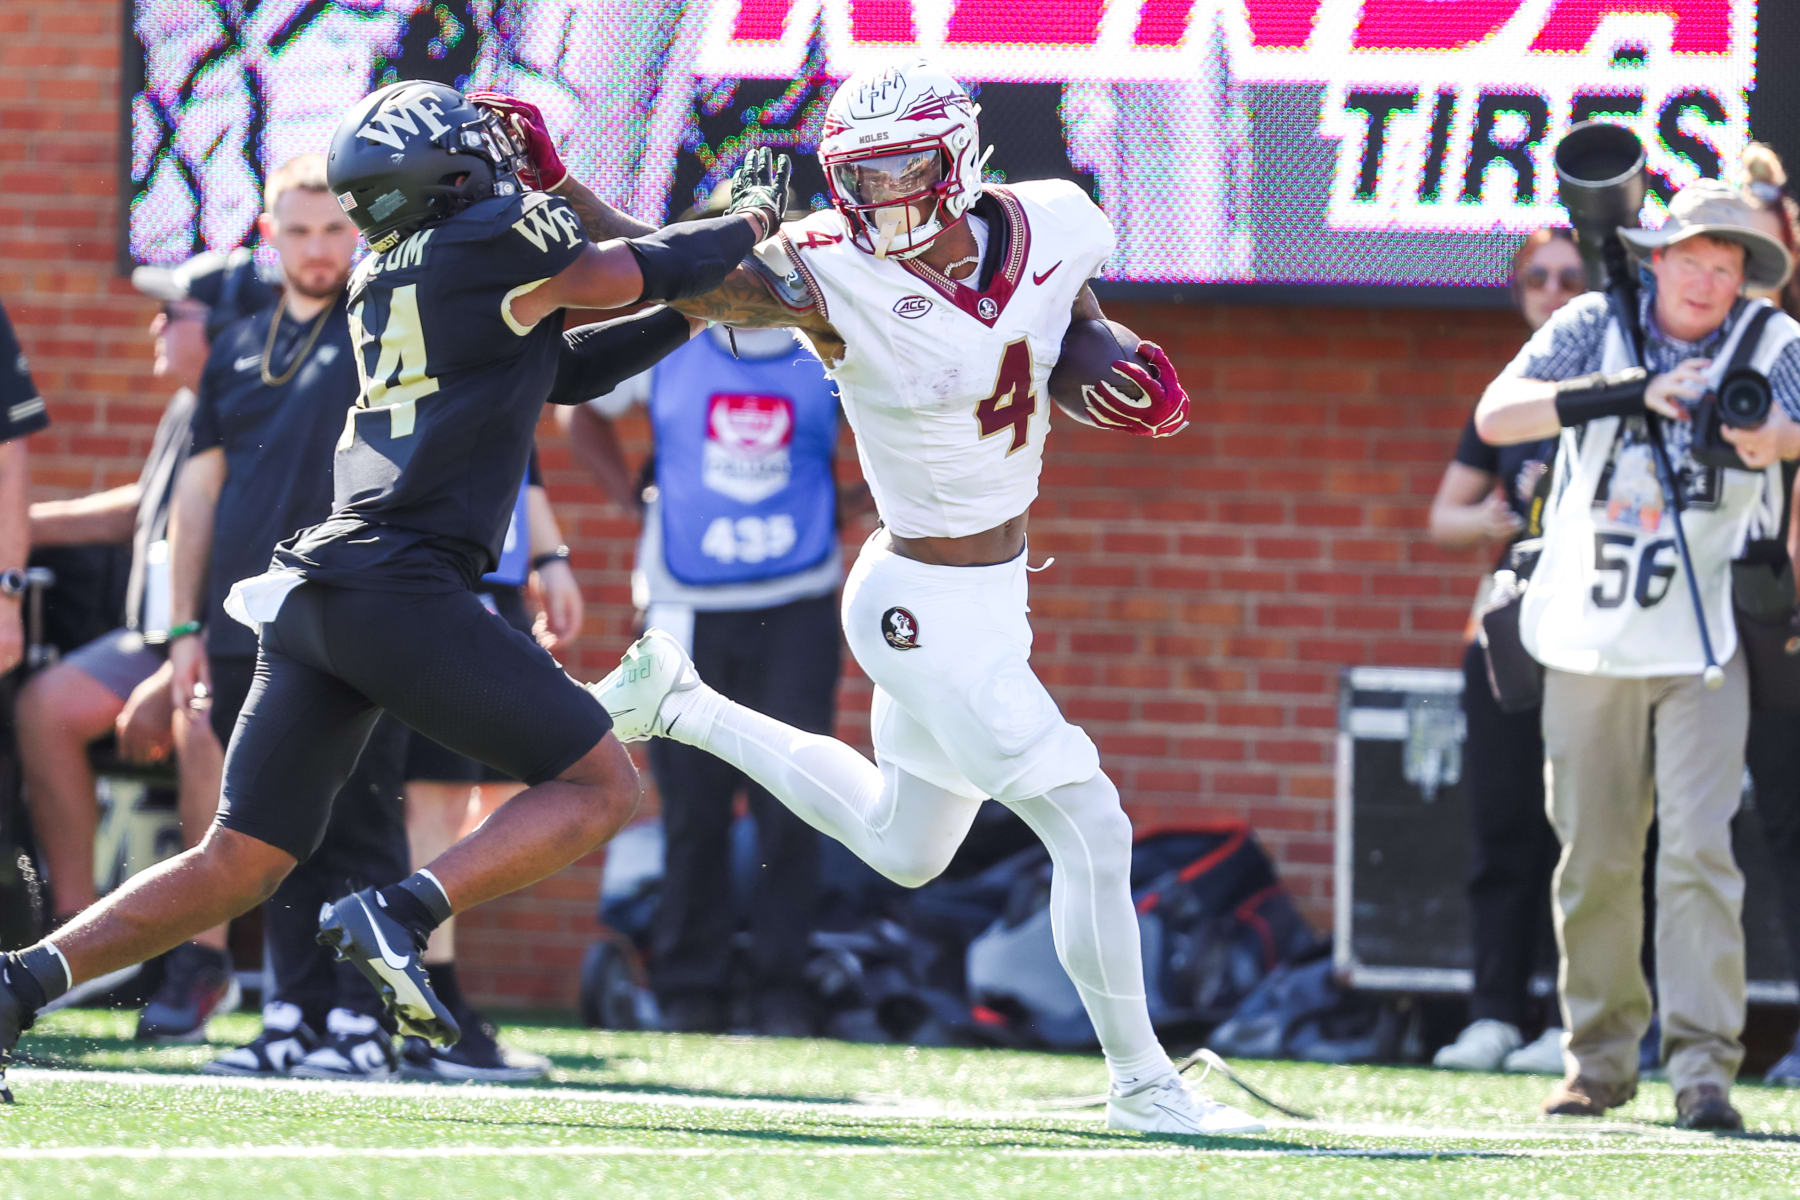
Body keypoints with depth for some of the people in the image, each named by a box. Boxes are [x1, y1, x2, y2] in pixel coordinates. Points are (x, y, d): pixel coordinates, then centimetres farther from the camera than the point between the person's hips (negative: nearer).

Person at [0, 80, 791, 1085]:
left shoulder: (394, 275, 23)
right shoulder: (503, 238, -1)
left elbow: (567, 369, 32)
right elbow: (650, 273, 9)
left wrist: (698, 317, 31)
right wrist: (756, 211, 26)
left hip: (313, 595, 8)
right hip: (407, 589, -8)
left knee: (239, 863, 12)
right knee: (601, 787, 2)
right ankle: (401, 913, -17)